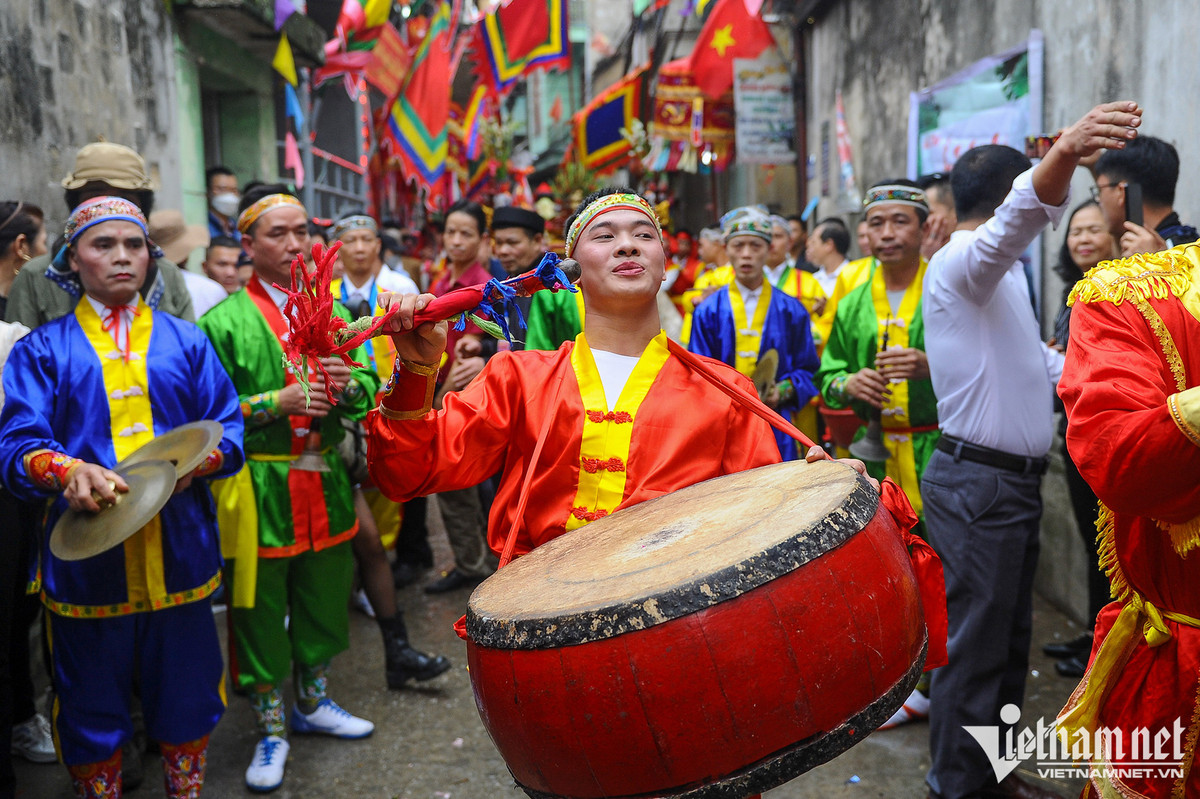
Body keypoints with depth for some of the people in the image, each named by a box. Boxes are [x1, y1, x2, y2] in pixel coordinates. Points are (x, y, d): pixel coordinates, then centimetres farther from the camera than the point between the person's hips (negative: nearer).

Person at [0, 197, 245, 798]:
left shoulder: (186, 342, 11)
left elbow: (229, 429, 5)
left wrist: (194, 461, -17)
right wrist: (67, 471, -26)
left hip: (179, 549, 2)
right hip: (87, 552, -1)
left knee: (187, 696, 13)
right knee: (92, 704, 11)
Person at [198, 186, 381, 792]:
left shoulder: (329, 312, 10)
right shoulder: (224, 323, -6)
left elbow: (369, 387, 12)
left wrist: (349, 383, -10)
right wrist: (276, 402, -20)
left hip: (326, 484, 5)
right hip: (259, 487, -5)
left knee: (325, 597, 17)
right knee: (261, 611, 6)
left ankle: (312, 703, 39)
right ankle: (270, 730, 24)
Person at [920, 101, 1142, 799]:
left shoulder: (1004, 274, 20)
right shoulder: (961, 263, -14)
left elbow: (1036, 363, 26)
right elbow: (1020, 215, -38)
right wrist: (1062, 157, -57)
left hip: (1015, 480, 10)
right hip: (978, 484, -10)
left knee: (1009, 638, 19)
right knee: (976, 644, 0)